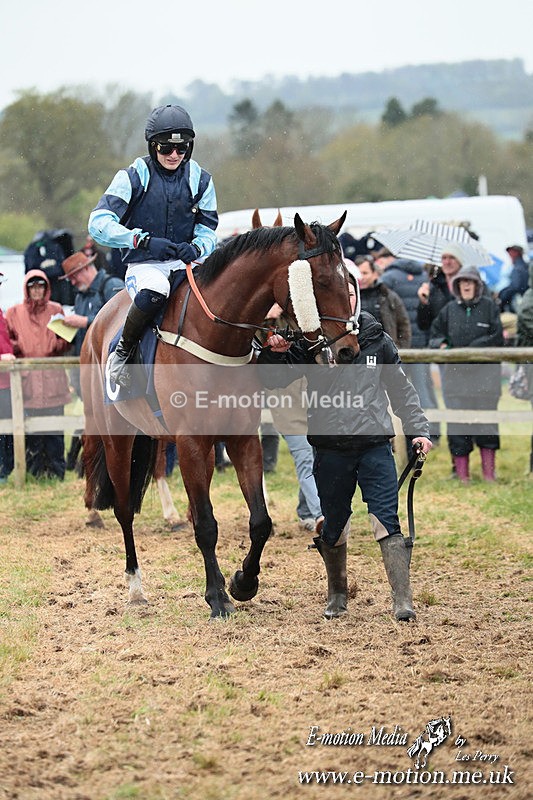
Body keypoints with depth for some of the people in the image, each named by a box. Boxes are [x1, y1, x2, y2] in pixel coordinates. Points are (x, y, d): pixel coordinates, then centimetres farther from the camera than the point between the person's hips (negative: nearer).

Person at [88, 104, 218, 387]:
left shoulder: (200, 180, 8)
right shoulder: (133, 178, -3)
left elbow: (208, 231, 8)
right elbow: (99, 223, -14)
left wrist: (197, 247, -17)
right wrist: (144, 240, -27)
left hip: (186, 262, 4)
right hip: (144, 265, -4)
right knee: (154, 290, -40)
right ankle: (123, 349, -15)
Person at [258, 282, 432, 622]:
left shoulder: (378, 339, 4)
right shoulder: (309, 341, 1)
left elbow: (402, 389, 12)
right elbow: (275, 380, -1)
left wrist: (420, 430, 5)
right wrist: (274, 353, -21)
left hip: (375, 446, 0)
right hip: (330, 450, 1)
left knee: (386, 522, -10)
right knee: (334, 527, 11)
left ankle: (403, 601, -11)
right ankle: (337, 596, 31)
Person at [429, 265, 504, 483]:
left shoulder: (489, 306, 3)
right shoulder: (449, 309, 10)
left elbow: (497, 338, -3)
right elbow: (435, 335, 16)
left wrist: (471, 350, -12)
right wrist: (442, 346, -6)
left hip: (485, 373, -2)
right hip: (456, 374, 2)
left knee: (487, 422, 1)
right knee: (457, 423, 0)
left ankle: (489, 472, 8)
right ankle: (462, 473, 6)